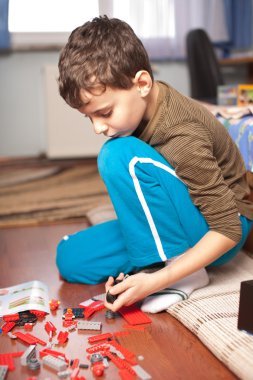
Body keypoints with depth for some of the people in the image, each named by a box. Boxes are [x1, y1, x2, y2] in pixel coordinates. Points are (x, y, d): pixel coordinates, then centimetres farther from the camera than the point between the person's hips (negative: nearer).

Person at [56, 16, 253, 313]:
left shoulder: (182, 139, -30)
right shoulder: (143, 102, -7)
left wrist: (158, 280, -30)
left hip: (211, 235, -7)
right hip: (164, 224, 7)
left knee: (120, 155, -29)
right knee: (69, 258, 1)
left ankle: (174, 269, -18)